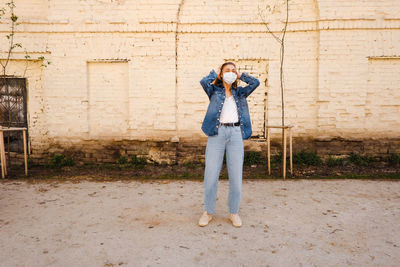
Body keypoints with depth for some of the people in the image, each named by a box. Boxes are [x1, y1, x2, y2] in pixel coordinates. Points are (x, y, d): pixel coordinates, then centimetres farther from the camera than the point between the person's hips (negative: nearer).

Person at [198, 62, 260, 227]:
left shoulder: (240, 93, 17)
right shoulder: (214, 91, 11)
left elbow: (255, 83, 4)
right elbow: (204, 81, -8)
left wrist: (241, 75, 16)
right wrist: (215, 74, 10)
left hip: (236, 134, 2)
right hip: (217, 133, -2)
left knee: (236, 175, 4)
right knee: (211, 174, 0)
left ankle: (234, 212, 19)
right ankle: (208, 211, 17)